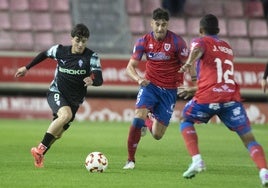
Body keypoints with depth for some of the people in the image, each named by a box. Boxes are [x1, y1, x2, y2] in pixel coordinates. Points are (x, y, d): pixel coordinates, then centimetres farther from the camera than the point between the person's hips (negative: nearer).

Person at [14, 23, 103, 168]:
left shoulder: (92, 57, -12)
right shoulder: (60, 50, -7)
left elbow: (99, 80, -21)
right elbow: (45, 54, 14)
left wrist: (92, 80, -44)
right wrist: (27, 68, 20)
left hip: (74, 100, 2)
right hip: (56, 92, -2)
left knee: (57, 133, 8)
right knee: (66, 114, -33)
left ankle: (39, 157, 34)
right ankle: (40, 149, -29)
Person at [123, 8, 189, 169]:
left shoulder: (177, 42, -12)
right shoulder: (144, 41, -6)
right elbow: (130, 67, -4)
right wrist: (138, 78, -26)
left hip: (169, 90, -1)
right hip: (150, 84, 1)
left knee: (157, 135, -1)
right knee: (138, 117, -26)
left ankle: (151, 120, 38)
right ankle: (131, 160, -11)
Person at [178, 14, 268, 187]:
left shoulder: (201, 41, 11)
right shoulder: (228, 48, 28)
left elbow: (198, 50, -16)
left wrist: (189, 62, -38)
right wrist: (195, 89, 49)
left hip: (208, 98, -3)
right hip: (231, 97, 3)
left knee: (186, 121, 24)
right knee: (249, 138, -1)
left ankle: (196, 160, 4)